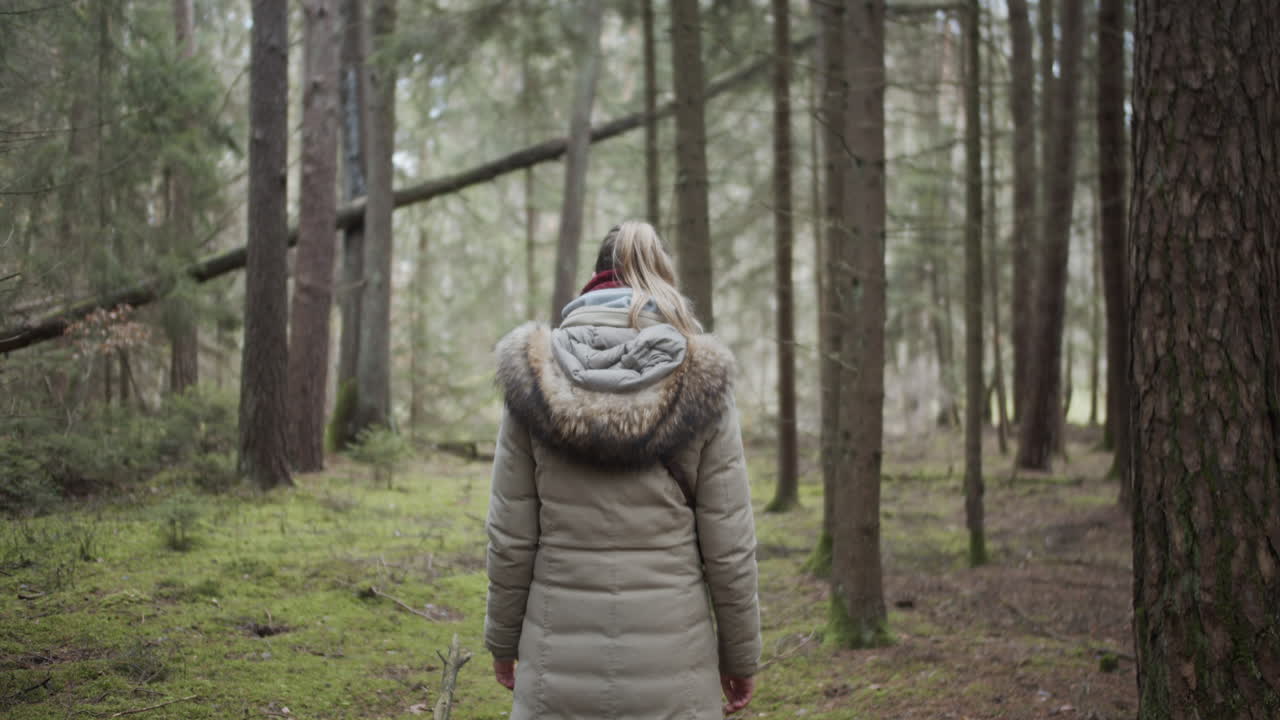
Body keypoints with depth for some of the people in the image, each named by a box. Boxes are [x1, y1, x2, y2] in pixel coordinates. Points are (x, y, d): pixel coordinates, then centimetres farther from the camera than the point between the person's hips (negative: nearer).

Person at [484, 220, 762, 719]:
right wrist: (741, 655, 8)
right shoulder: (701, 382, -5)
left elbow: (510, 536, -1)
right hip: (671, 663, 0)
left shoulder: (534, 377, -3)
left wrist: (502, 640, 12)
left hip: (561, 661, 1)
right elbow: (727, 545, -4)